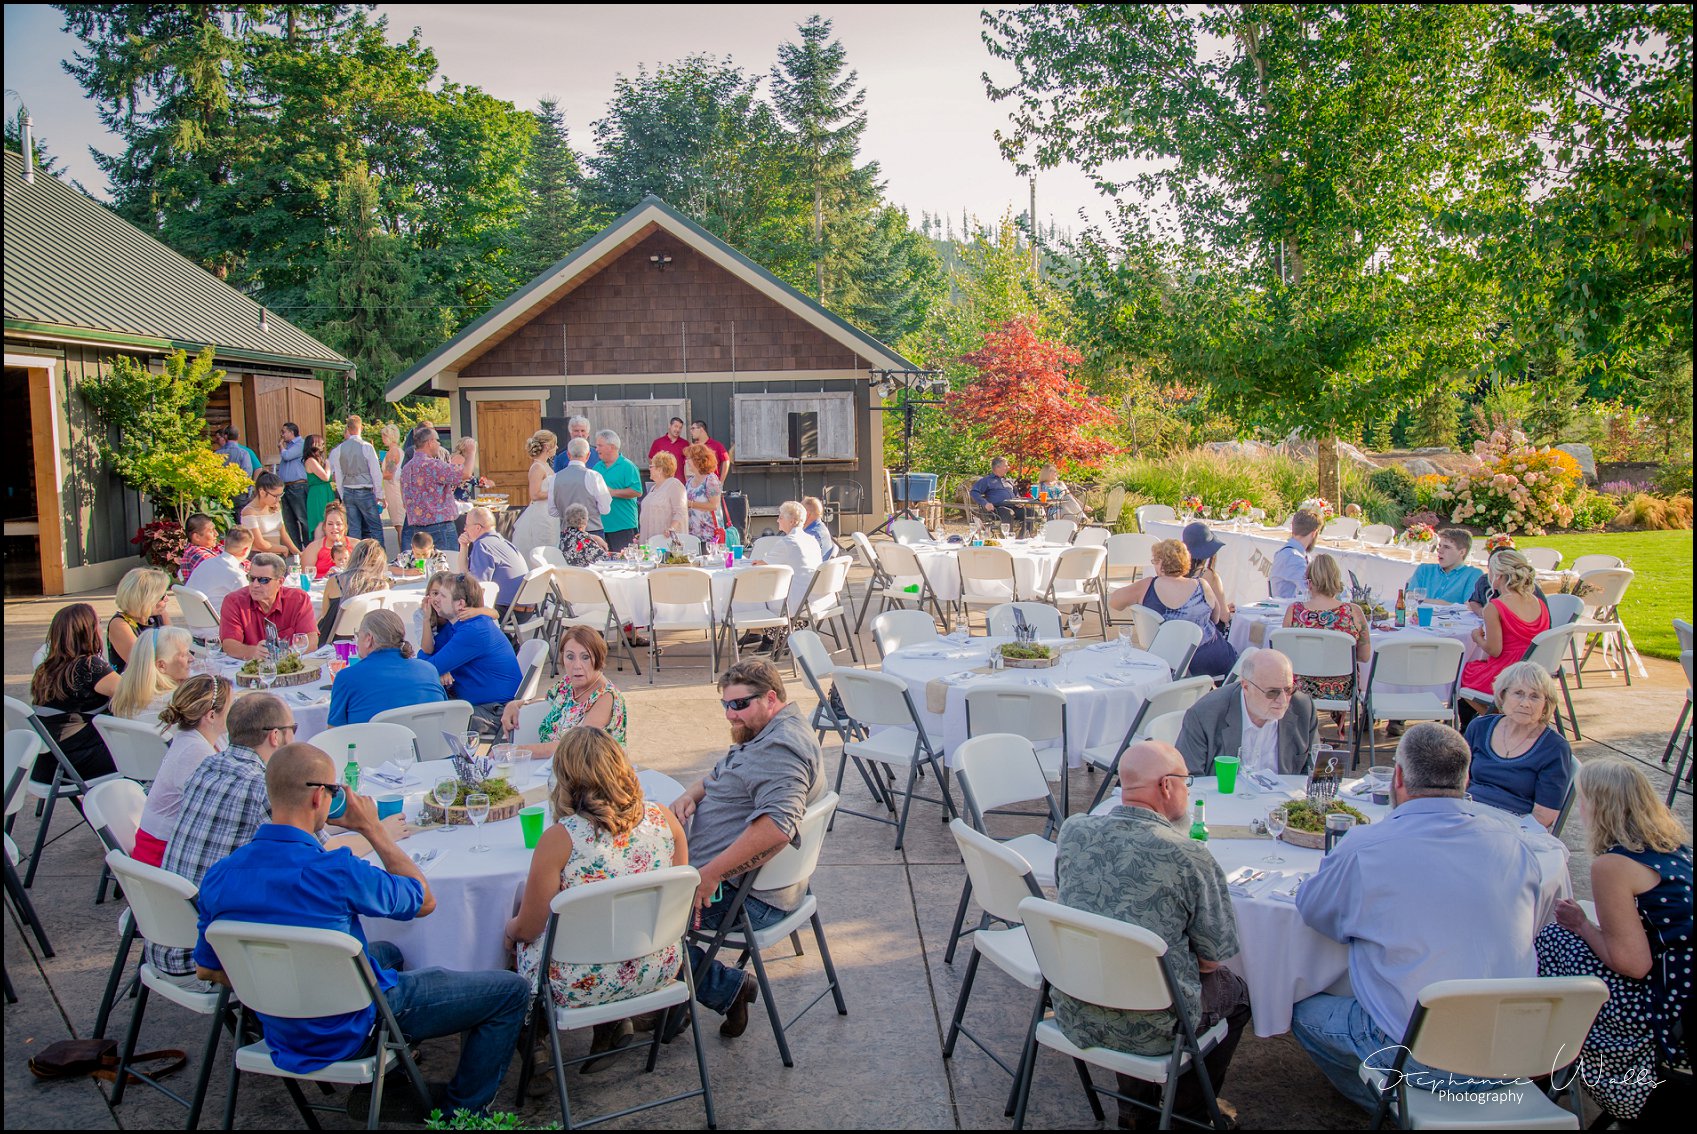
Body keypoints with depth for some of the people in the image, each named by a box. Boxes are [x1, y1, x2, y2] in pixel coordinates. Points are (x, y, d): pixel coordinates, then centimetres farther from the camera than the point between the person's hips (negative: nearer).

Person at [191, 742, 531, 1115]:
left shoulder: (219, 876, -11)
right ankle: (461, 1111, 15)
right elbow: (425, 901, -11)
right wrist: (373, 829, -5)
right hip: (353, 1031, -7)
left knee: (387, 952, 36)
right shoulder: (335, 872, -30)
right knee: (510, 990, 3)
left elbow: (206, 970, 5)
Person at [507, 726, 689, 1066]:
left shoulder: (560, 839, -21)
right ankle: (615, 1023, 30)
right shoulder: (663, 818, -9)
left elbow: (528, 928, -10)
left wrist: (510, 928, 14)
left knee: (520, 941, 26)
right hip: (660, 970, 5)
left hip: (584, 986, -5)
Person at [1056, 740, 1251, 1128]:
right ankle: (1187, 1115, 36)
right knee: (1234, 991, 25)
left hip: (1072, 1017, 4)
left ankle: (1136, 1109, 43)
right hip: (1147, 1030, -4)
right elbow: (1213, 958, -11)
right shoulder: (1190, 857, -21)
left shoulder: (1073, 831, -8)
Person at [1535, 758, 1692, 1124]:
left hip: (1675, 1018, -9)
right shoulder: (1677, 841, 10)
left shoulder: (1612, 864, -17)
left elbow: (1632, 963, -18)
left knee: (1551, 942, 0)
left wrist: (1581, 925, -2)